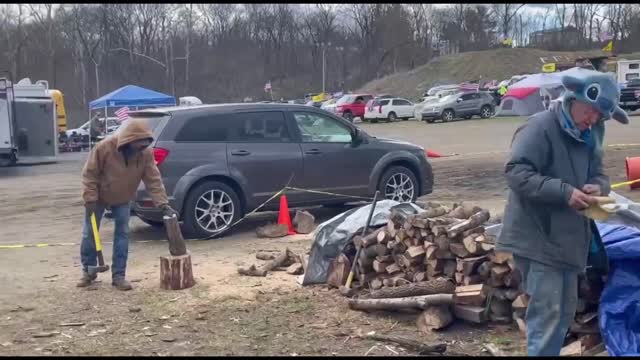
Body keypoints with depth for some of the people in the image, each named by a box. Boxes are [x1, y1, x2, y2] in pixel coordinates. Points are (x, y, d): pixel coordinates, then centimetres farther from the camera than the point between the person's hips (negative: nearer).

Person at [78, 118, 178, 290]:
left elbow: (154, 180, -19)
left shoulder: (146, 153, -22)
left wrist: (163, 204, -29)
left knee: (122, 234, -2)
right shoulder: (105, 147, -31)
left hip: (122, 199, 2)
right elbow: (89, 173, -21)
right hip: (99, 196, -2)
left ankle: (118, 275, 5)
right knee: (89, 233, 5)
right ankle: (88, 271, 22)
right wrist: (90, 199, -23)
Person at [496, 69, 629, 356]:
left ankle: (551, 352, 31)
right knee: (547, 309, -9)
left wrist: (598, 186, -7)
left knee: (566, 310, 17)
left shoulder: (589, 135, 11)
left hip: (569, 237, 9)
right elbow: (516, 173, -24)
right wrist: (564, 192, -28)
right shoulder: (540, 127, -16)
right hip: (538, 237, -9)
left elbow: (597, 172, 18)